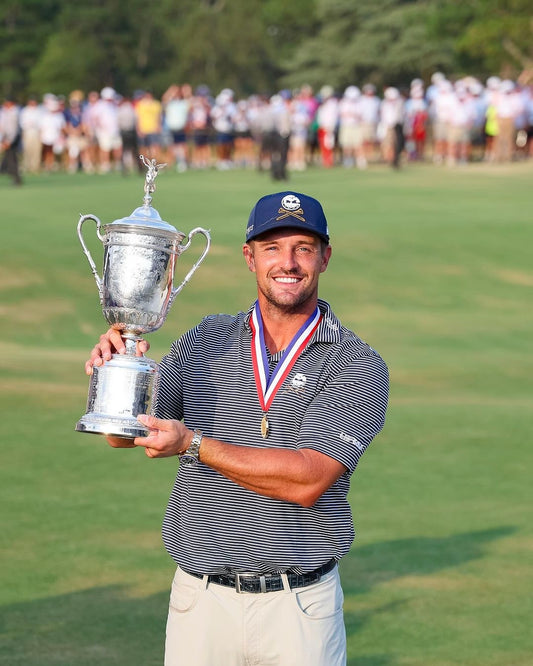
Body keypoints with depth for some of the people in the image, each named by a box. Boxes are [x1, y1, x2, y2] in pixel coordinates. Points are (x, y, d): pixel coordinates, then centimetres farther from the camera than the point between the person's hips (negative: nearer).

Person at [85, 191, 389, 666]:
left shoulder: (358, 366, -5)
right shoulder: (205, 342, 7)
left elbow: (307, 480, -17)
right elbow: (124, 433, 4)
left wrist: (193, 445, -21)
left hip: (300, 610, -2)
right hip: (201, 601, 2)